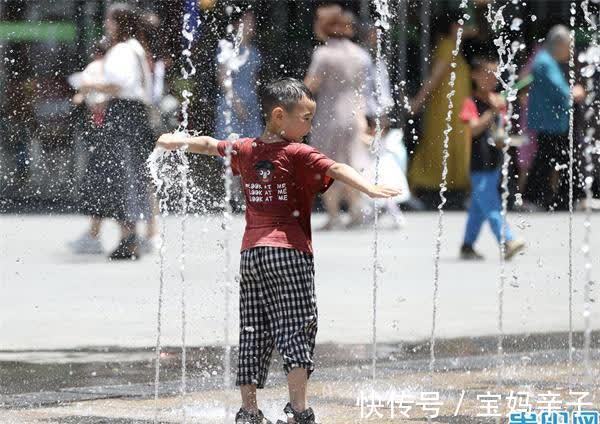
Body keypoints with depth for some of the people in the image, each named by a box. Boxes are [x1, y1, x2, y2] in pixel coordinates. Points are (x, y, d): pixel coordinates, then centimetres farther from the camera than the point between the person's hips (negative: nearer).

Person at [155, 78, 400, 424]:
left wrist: (179, 141, 51)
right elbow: (335, 169, -22)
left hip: (251, 250, 6)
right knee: (297, 329, -7)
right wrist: (370, 189, -33)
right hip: (289, 250, -6)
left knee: (254, 334, 10)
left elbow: (210, 145, 32)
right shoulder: (298, 154, -6)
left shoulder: (245, 149, 13)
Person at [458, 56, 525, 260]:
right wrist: (493, 111, -31)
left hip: (494, 162, 7)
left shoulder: (498, 101, 10)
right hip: (479, 163, -7)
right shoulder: (471, 103, -11)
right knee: (491, 206, -11)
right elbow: (474, 129, -24)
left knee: (479, 207, 14)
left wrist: (501, 137, 0)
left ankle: (468, 246, 21)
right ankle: (507, 242, -19)